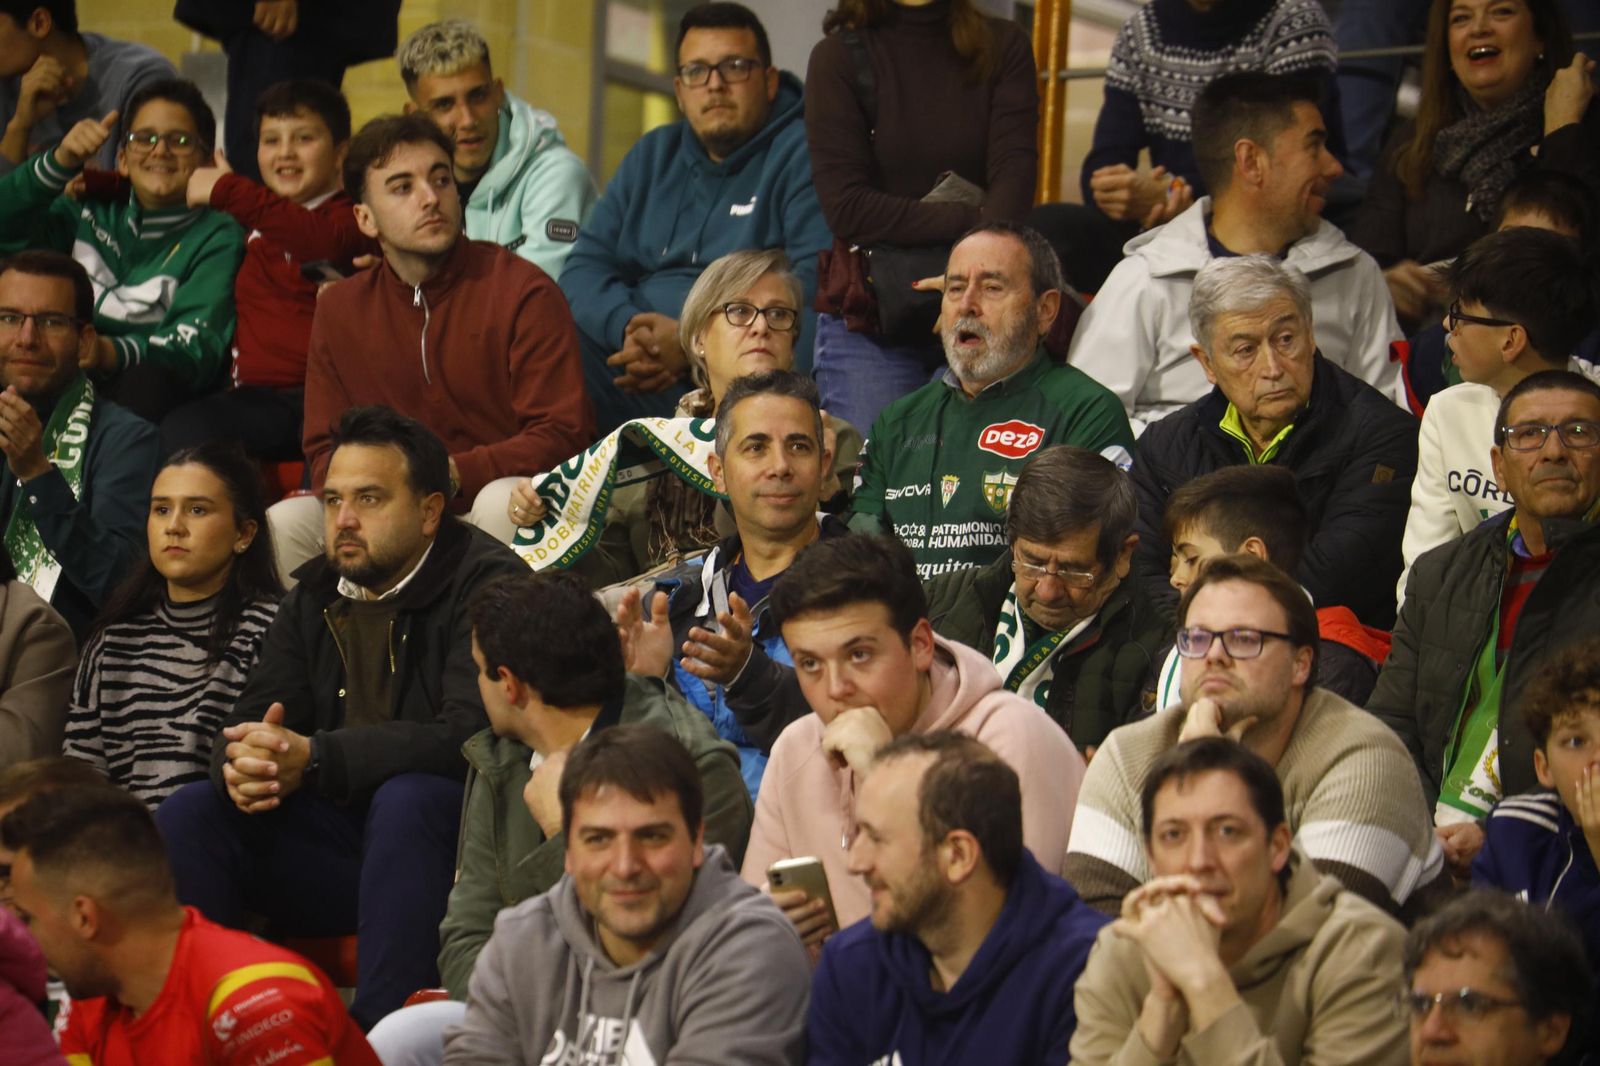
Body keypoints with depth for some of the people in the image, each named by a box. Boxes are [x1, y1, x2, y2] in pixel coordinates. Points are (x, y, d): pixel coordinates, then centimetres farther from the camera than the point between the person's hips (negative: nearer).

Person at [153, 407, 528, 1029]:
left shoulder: (487, 582, -10)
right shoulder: (315, 595, 13)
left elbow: (468, 737, -23)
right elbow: (252, 720, 9)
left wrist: (313, 758, -28)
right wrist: (240, 762, -18)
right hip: (339, 839, 6)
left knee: (406, 798, -37)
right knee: (188, 814, -11)